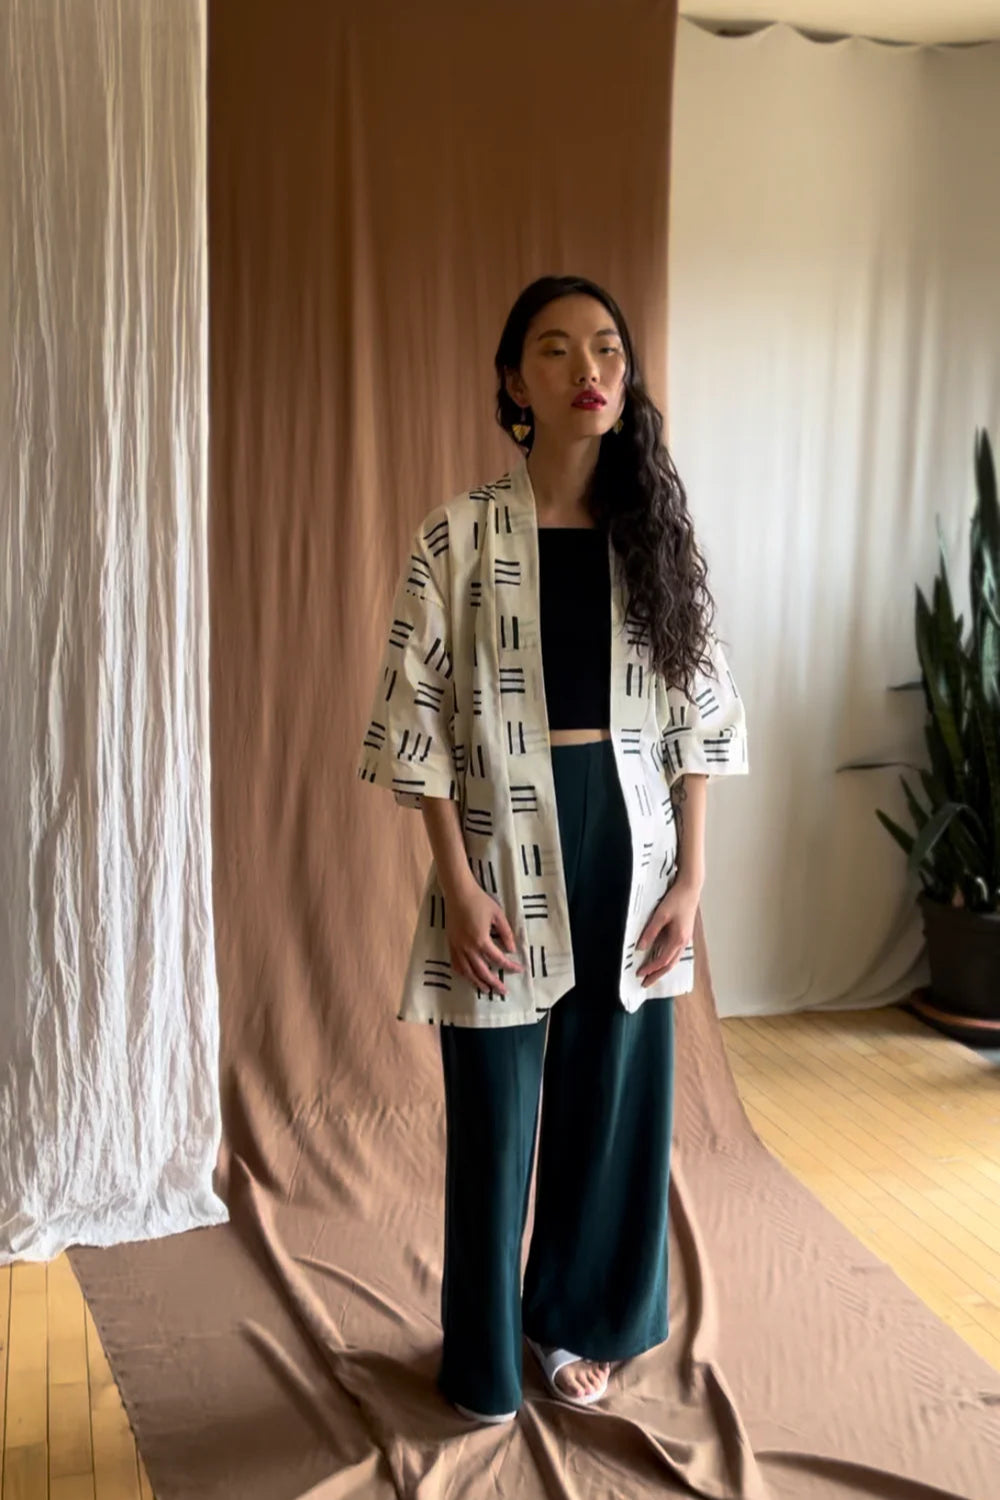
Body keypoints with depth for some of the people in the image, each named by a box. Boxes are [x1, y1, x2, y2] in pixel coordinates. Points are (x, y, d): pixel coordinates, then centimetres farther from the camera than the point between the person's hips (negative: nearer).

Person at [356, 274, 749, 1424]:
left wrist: (690, 875, -1)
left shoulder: (658, 527, 2)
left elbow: (701, 710, 4)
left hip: (631, 841, 3)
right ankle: (483, 1358, 32)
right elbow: (415, 718, -7)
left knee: (614, 1096, 14)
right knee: (494, 1112, 9)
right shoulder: (458, 534, -7)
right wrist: (460, 884, -12)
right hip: (504, 845, -3)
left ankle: (575, 1320, 38)